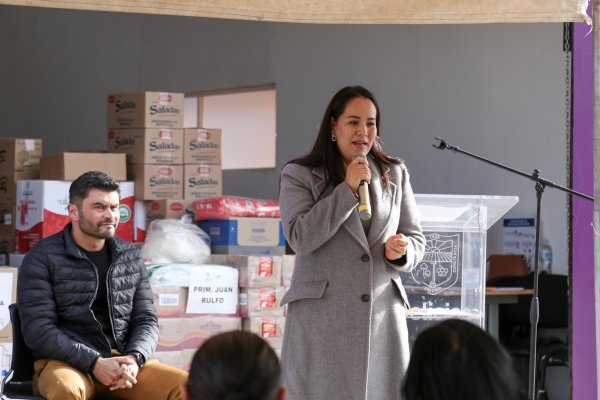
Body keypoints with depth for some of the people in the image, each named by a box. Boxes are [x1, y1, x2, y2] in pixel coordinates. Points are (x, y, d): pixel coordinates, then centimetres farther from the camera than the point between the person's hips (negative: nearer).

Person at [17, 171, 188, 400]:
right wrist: (94, 363, -20)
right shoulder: (42, 258, -2)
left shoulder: (130, 257, 12)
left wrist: (134, 359, -12)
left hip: (123, 361, 5)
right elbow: (38, 330, -10)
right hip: (65, 362, -4)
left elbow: (146, 320, 11)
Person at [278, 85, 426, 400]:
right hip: (322, 318, -3)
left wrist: (402, 252, -8)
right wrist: (348, 189, -11)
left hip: (384, 317, 3)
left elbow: (416, 239, 16)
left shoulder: (395, 174, 13)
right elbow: (300, 238, -12)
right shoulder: (298, 175, 1)